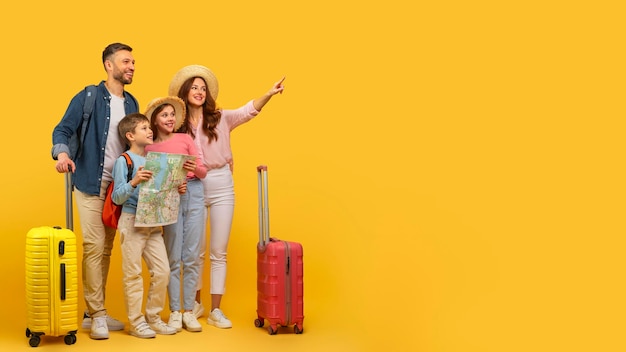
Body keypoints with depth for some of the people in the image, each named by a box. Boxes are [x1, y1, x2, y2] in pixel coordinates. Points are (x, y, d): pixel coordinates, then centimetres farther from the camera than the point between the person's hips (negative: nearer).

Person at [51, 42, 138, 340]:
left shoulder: (132, 103, 11)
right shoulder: (88, 97, -5)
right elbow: (63, 130, -8)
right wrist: (62, 153, -28)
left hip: (119, 185, 6)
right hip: (90, 182, -5)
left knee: (106, 248, 8)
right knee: (94, 245, -9)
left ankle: (93, 313, 17)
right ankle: (97, 315, -2)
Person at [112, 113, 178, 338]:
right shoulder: (123, 161, -7)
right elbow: (117, 197, -13)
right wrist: (134, 182, -28)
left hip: (154, 224, 6)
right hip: (132, 221, -6)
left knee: (162, 271, 5)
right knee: (133, 274, 1)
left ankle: (153, 317, 19)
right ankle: (136, 322, 10)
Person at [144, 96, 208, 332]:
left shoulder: (185, 139, 10)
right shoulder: (149, 149, 7)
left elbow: (203, 171, 7)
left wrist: (195, 169, -14)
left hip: (194, 193, 1)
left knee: (191, 257, 1)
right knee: (173, 258, -1)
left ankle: (189, 310, 8)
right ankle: (174, 311, 7)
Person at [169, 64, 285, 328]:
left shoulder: (220, 118, 0)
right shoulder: (179, 125, 3)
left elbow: (247, 111, -15)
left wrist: (269, 94, -31)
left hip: (221, 186, 0)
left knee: (219, 252, 2)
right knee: (195, 251, 11)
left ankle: (215, 311, 9)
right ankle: (196, 304, 28)